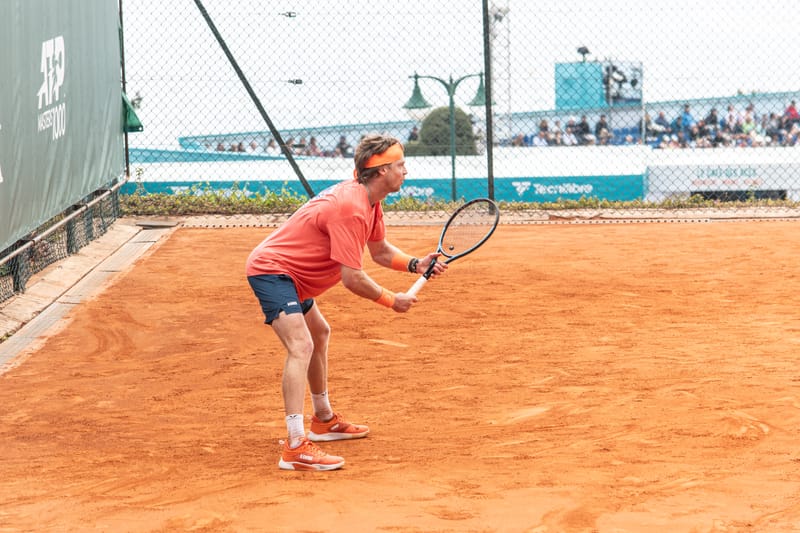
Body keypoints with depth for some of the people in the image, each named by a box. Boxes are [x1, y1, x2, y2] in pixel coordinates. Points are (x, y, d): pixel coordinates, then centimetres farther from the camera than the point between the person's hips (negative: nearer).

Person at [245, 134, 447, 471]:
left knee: (319, 334, 29)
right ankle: (295, 447, -36)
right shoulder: (350, 209, -27)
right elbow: (352, 279, -27)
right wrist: (392, 301, -13)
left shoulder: (369, 202, 5)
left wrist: (416, 265, 0)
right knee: (301, 346, -27)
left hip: (290, 274, 12)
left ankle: (323, 421, 49)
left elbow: (380, 251, 18)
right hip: (270, 270, -12)